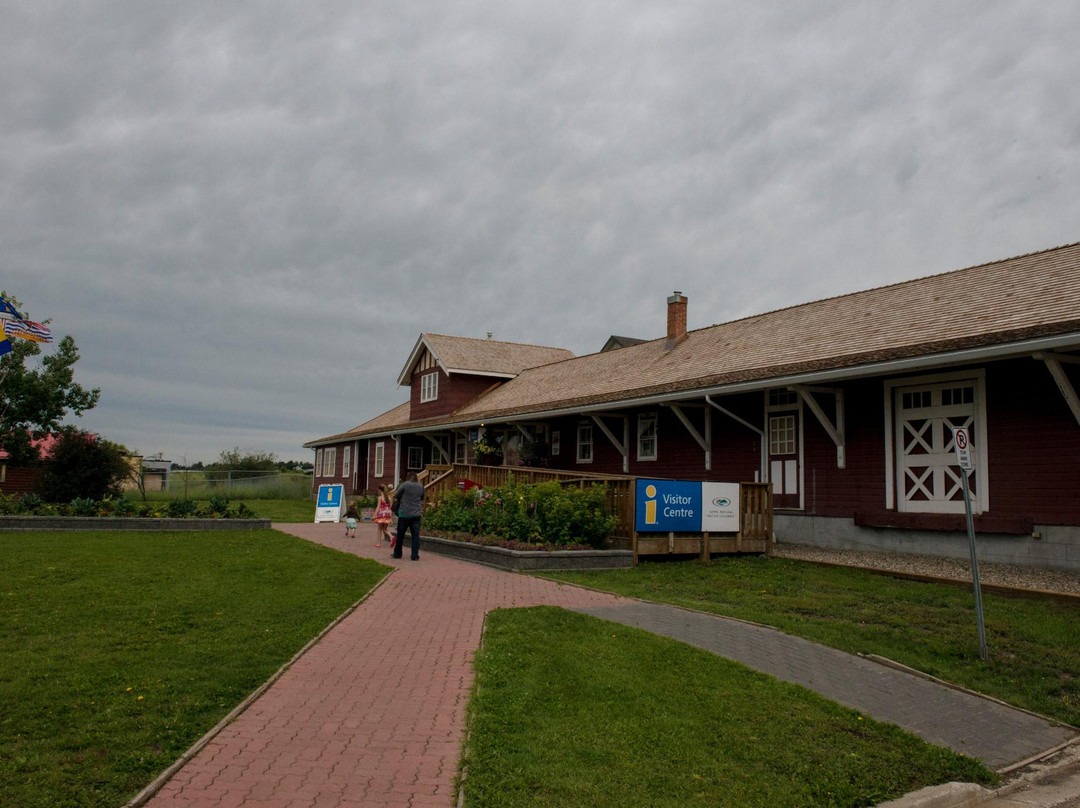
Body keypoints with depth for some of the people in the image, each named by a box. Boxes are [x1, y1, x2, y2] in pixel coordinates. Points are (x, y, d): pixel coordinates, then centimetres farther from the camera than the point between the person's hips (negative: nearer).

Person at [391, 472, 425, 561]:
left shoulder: (405, 485, -7)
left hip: (404, 514, -3)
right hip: (416, 515, 3)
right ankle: (415, 555, 0)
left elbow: (396, 495, 1)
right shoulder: (421, 487, 6)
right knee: (415, 535, 3)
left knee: (400, 535, 9)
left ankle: (397, 554, 19)